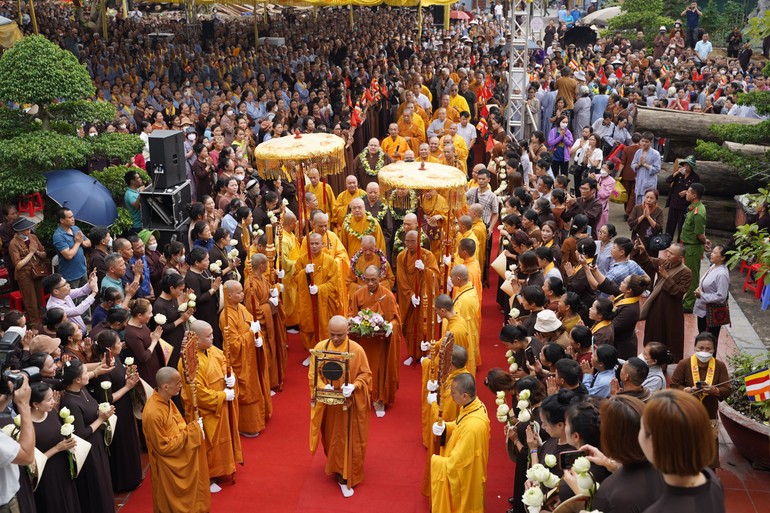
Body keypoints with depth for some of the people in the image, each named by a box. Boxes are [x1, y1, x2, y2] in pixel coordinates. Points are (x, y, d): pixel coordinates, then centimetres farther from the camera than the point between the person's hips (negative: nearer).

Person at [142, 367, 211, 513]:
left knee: (185, 497, 24)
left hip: (179, 460, 8)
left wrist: (193, 428, -9)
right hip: (168, 468, -8)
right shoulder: (153, 413, -32)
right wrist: (191, 431, -21)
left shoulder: (166, 400, -6)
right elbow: (164, 447, -24)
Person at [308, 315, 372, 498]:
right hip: (327, 402, 2)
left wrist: (353, 386, -26)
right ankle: (336, 467, 40)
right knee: (331, 437, 18)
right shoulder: (320, 347, -8)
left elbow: (365, 374, -8)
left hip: (350, 403, -2)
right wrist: (323, 388, -22)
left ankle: (346, 477, 16)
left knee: (348, 439, 6)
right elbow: (313, 374, -4)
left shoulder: (357, 350, -14)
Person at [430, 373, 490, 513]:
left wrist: (435, 460, -12)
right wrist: (444, 427, -10)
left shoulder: (472, 426, -39)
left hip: (464, 478, -8)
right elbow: (460, 426, 9)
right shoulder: (476, 404, -13)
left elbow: (456, 463, -29)